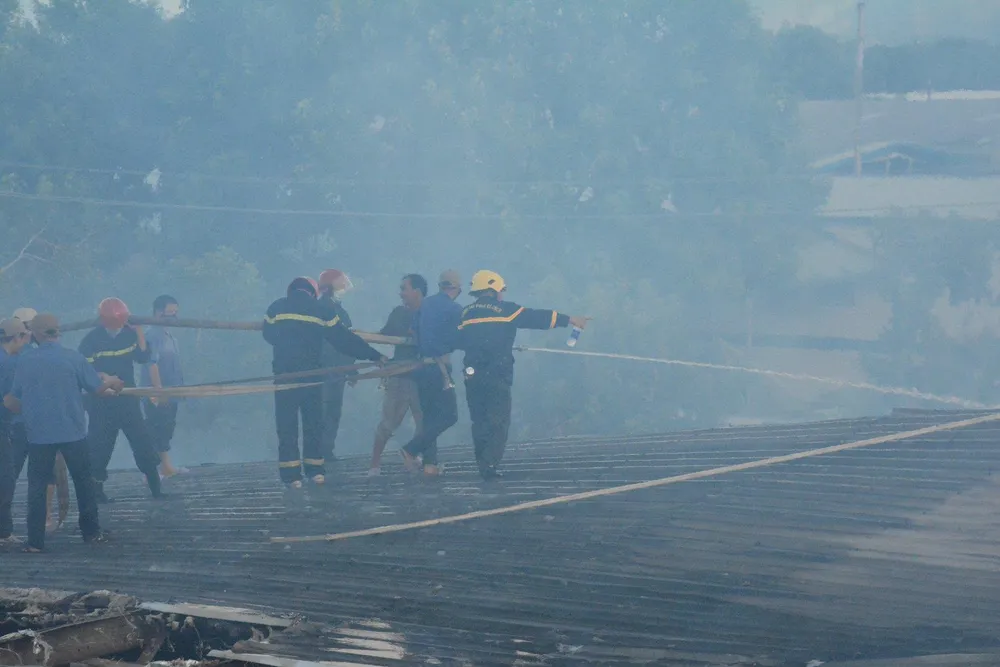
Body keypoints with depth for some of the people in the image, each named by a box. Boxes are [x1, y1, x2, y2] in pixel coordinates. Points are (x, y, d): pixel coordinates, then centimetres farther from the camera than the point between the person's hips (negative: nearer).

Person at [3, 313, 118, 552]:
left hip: (39, 433, 1)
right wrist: (111, 382, 19)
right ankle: (91, 531, 19)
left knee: (37, 486, 5)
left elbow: (14, 398, 7)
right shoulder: (72, 358, -8)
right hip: (72, 432, -1)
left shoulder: (25, 360, -2)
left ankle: (35, 541, 1)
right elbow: (97, 387, -3)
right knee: (83, 481, 14)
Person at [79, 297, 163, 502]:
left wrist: (140, 334, -9)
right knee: (100, 443, 0)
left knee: (142, 439, -2)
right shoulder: (91, 339, -9)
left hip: (128, 398, 3)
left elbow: (143, 357, 2)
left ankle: (155, 486, 2)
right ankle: (96, 487, 11)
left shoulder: (129, 334, 3)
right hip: (101, 401, -3)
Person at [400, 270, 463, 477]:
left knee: (429, 415, 13)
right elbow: (456, 341, -4)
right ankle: (411, 450, -9)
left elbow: (414, 333, 6)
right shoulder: (454, 309, -8)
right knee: (449, 415, -2)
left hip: (422, 365, 7)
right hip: (439, 366, -7)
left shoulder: (425, 304, 9)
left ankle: (429, 462, 8)